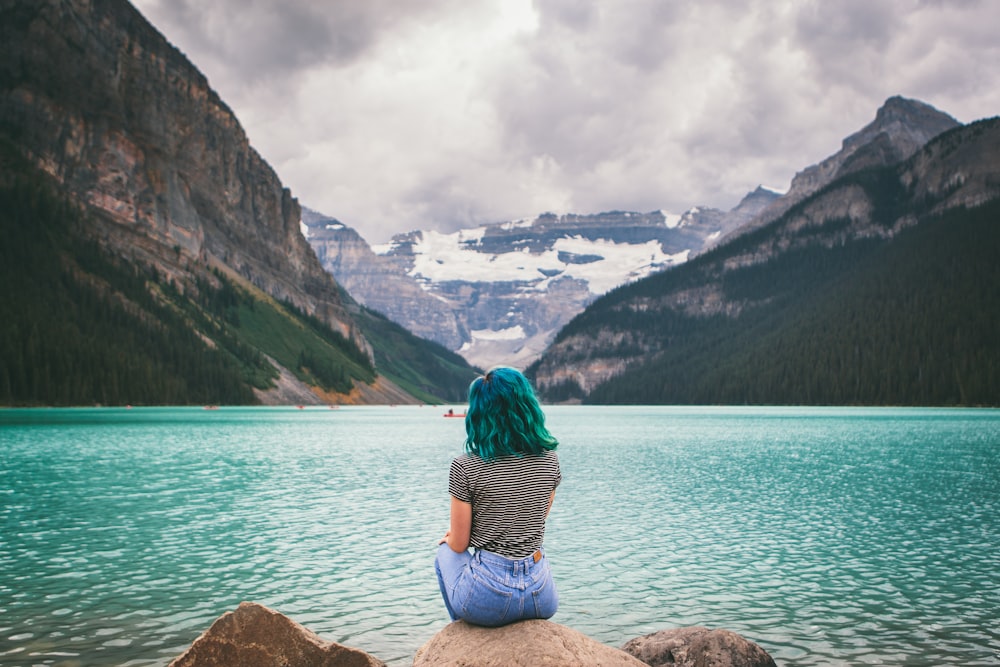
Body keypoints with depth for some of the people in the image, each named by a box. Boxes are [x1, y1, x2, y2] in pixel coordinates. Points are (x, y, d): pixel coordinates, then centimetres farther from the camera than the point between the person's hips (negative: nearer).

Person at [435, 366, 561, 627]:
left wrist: (449, 538, 20)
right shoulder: (549, 458, 0)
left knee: (445, 553, 29)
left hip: (488, 600, -4)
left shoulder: (465, 467, -13)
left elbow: (459, 545, -4)